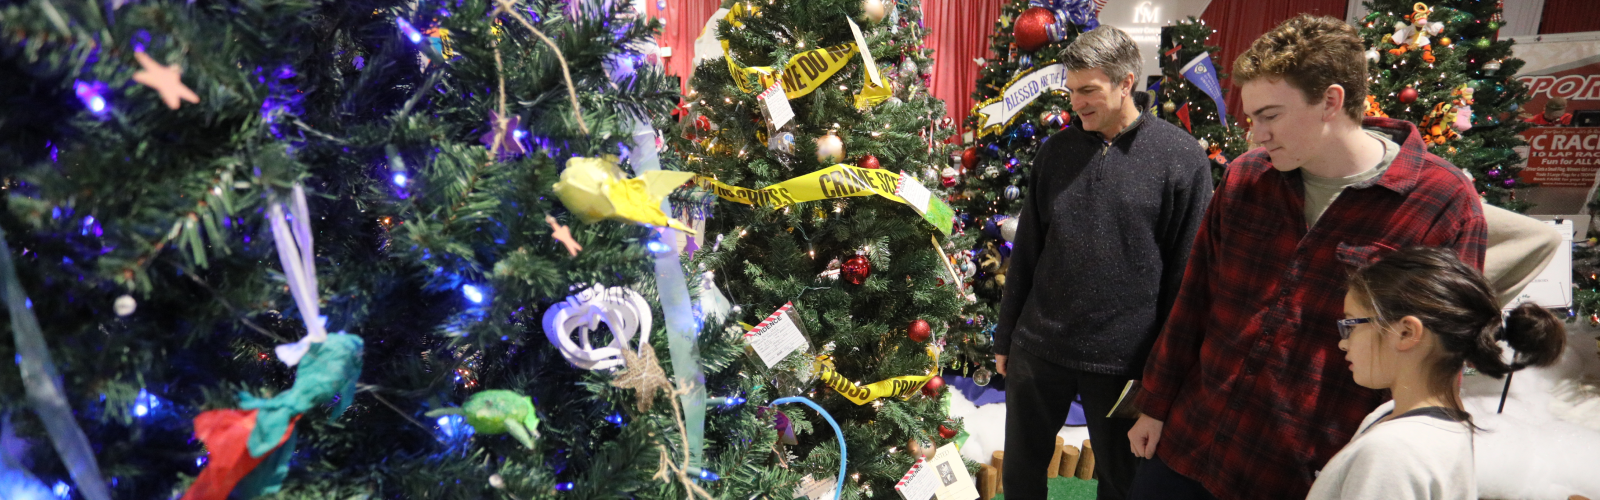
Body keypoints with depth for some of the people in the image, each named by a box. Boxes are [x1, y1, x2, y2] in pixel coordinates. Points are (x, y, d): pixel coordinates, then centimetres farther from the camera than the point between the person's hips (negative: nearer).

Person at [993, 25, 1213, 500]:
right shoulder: (1056, 149, 3)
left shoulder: (1182, 157, -8)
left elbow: (1185, 272, -6)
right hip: (1038, 348, 4)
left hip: (1125, 357, -3)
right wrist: (1005, 337, 11)